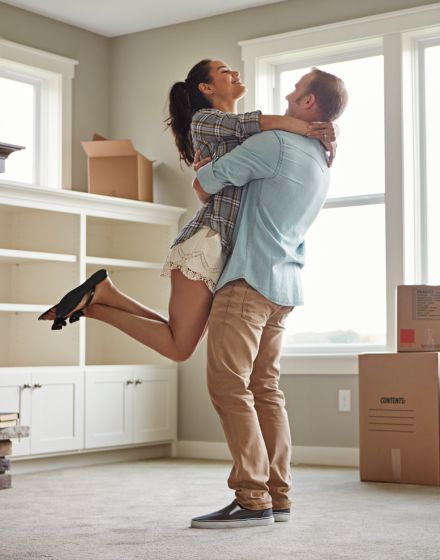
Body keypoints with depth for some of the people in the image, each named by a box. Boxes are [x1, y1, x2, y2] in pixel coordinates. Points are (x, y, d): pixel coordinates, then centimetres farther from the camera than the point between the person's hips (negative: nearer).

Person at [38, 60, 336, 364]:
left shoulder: (253, 136, 25)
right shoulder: (204, 119, 3)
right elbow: (243, 123, -16)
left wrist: (325, 144, 1)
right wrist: (303, 126, -15)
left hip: (231, 252, 8)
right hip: (209, 241, -8)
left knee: (178, 343, 5)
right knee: (178, 347, -10)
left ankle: (101, 296, 9)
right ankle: (100, 295, 1)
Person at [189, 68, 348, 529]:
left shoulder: (275, 144, -10)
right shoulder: (321, 165, 20)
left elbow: (205, 182, -6)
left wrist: (206, 191, 16)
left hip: (250, 279, -9)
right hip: (284, 285, 9)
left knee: (229, 385, -10)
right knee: (265, 388, 9)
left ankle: (252, 499, -12)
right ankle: (278, 497, 8)